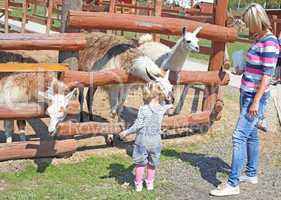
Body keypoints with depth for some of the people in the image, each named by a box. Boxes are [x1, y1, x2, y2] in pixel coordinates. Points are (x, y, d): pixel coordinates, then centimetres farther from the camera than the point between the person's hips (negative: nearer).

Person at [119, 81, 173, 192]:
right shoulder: (162, 108, -5)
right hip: (155, 140, 3)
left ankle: (138, 184, 21)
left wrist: (126, 132, -6)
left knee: (140, 162, 11)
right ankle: (150, 183, 31)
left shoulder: (143, 109, -18)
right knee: (152, 163, 19)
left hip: (142, 139, -3)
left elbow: (138, 125, -17)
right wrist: (168, 106, 44)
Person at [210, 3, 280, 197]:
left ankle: (233, 184, -7)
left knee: (239, 137, -11)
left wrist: (256, 102, -21)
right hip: (247, 94, 10)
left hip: (256, 97, -9)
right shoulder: (259, 39, 10)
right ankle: (251, 174, 30)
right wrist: (243, 70, 12)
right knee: (251, 135, 17)